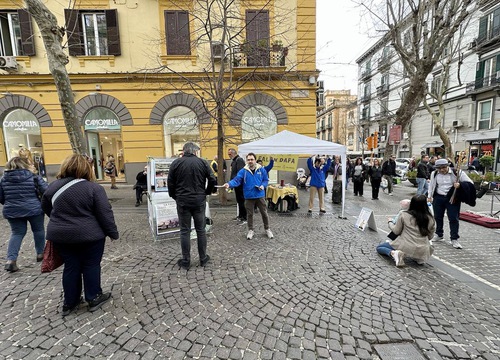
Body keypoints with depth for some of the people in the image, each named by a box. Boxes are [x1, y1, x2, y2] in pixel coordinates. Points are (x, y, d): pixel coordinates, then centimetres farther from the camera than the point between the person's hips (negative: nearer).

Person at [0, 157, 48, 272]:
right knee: (38, 230, 15)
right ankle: (40, 253, 26)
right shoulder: (33, 176, -10)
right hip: (34, 209, -3)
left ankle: (11, 259, 2)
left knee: (17, 233, 14)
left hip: (12, 211, 4)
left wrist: (10, 204, 24)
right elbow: (46, 191, -14)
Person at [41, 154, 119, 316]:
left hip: (60, 235, 5)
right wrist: (113, 233, -5)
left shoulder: (53, 186, 1)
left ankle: (69, 303, 28)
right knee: (91, 266, 9)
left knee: (71, 267, 16)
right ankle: (94, 299, 22)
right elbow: (105, 214, -16)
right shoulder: (94, 188, -16)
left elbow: (46, 208, 17)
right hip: (89, 235, -5)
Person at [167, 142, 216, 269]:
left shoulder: (176, 163, -1)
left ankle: (186, 261, 18)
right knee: (201, 230, 11)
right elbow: (212, 180, -2)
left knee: (185, 231, 9)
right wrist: (206, 193, 11)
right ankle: (203, 258, 22)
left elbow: (170, 183, 0)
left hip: (182, 202, 0)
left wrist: (175, 197, 14)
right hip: (199, 201, 1)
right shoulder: (202, 162, -1)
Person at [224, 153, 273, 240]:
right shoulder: (243, 171, -6)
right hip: (249, 196, 0)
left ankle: (267, 229, 32)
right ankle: (251, 230, 31)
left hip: (260, 196, 1)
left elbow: (266, 180, 6)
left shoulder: (261, 169, -2)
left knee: (264, 213, 12)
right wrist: (229, 184, -34)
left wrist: (263, 185, -14)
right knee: (249, 214, 12)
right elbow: (236, 180, -16)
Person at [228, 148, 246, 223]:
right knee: (239, 200, 17)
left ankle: (244, 218, 2)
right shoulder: (234, 160, 16)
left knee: (241, 201, -5)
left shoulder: (239, 160, -14)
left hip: (240, 184, -10)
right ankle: (240, 215, 29)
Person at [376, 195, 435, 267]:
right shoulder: (430, 219, -1)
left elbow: (396, 232, 0)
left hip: (405, 247, -4)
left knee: (379, 247, 14)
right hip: (422, 252, 4)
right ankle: (419, 258, 11)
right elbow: (430, 237, 11)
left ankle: (393, 253, -15)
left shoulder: (404, 215, -9)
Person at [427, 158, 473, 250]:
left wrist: (460, 184, -28)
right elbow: (431, 185, 14)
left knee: (453, 218, -1)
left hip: (452, 198, -3)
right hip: (438, 198, 3)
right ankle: (439, 235, 31)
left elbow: (470, 183, -7)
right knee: (438, 217, 13)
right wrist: (430, 196, 14)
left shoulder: (457, 173, -10)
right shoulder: (434, 174, -1)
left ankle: (454, 239, 9)